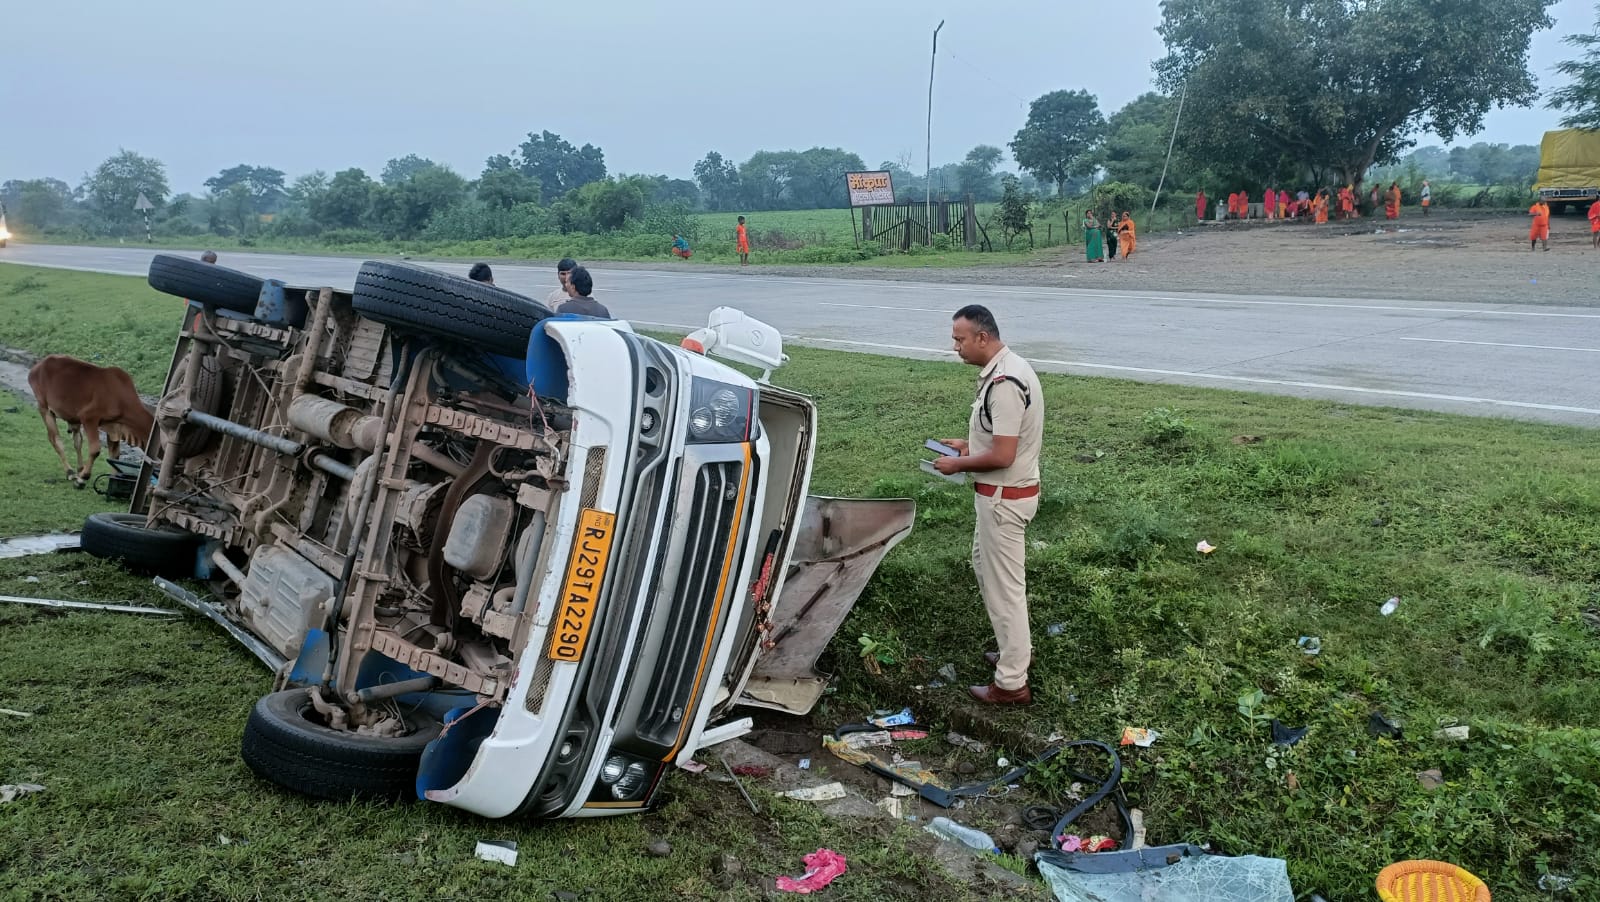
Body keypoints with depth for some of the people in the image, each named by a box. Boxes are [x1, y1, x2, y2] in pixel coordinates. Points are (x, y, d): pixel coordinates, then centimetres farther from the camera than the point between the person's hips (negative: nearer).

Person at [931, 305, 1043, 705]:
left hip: (1004, 497, -11)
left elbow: (1002, 456, -27)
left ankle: (1011, 683, 12)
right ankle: (1017, 649, 40)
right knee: (985, 566, 25)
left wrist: (958, 465, -13)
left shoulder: (1004, 383, -26)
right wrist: (969, 445, 10)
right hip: (1004, 493, 11)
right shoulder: (1006, 368, 7)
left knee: (1004, 585, 0)